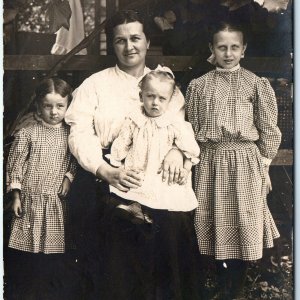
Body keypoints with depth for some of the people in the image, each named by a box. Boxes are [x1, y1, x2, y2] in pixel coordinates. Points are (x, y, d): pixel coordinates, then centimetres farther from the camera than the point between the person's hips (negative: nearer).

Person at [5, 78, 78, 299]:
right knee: (26, 249, 4)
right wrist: (16, 196, -4)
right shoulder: (27, 134, -5)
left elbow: (74, 160, 12)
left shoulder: (69, 134, 3)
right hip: (30, 200, -2)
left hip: (57, 200, 2)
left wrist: (69, 177, -6)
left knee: (53, 250, 8)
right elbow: (15, 164, -3)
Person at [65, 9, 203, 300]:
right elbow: (80, 134, -1)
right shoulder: (94, 85, 10)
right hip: (106, 177, -1)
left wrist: (177, 149, -17)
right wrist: (107, 171, -18)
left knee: (170, 222, -19)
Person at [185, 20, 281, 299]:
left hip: (245, 162, -2)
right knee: (215, 226, 8)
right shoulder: (198, 86, 7)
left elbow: (268, 131, 2)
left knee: (243, 227, 2)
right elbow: (192, 129, 9)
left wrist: (263, 165, -1)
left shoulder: (256, 84, 1)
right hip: (210, 162, 2)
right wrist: (193, 162, 4)